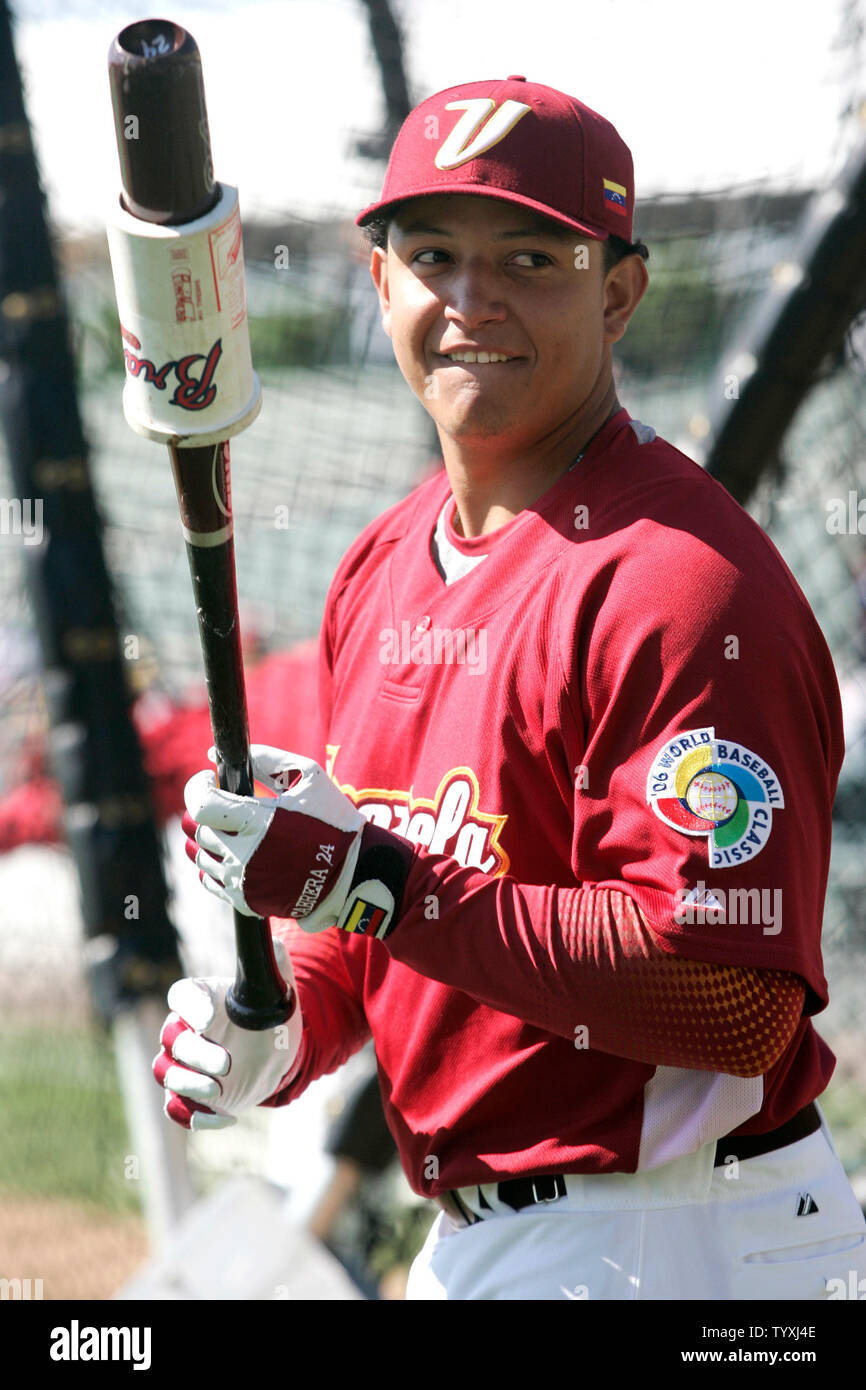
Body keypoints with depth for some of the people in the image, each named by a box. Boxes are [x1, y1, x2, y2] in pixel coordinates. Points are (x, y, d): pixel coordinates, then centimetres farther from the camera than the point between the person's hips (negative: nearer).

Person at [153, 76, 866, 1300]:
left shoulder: (686, 581, -19)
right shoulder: (382, 566, 9)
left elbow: (741, 1000, -27)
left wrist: (375, 884, -25)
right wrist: (284, 1027, 0)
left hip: (674, 1244, -8)